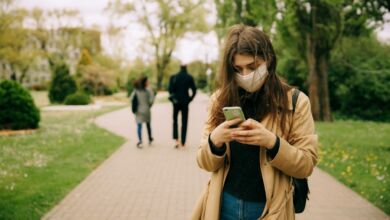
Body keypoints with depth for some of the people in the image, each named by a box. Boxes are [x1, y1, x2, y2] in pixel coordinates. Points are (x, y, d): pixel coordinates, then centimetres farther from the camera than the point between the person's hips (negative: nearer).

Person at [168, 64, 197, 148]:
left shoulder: (174, 77, -2)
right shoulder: (189, 78, -1)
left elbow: (170, 89, -8)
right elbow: (194, 90, -4)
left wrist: (172, 98, 5)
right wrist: (190, 99, 5)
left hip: (176, 102, 0)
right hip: (185, 102, 0)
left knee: (175, 120, 15)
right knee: (184, 122, 7)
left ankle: (176, 139, -1)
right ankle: (183, 143, 5)